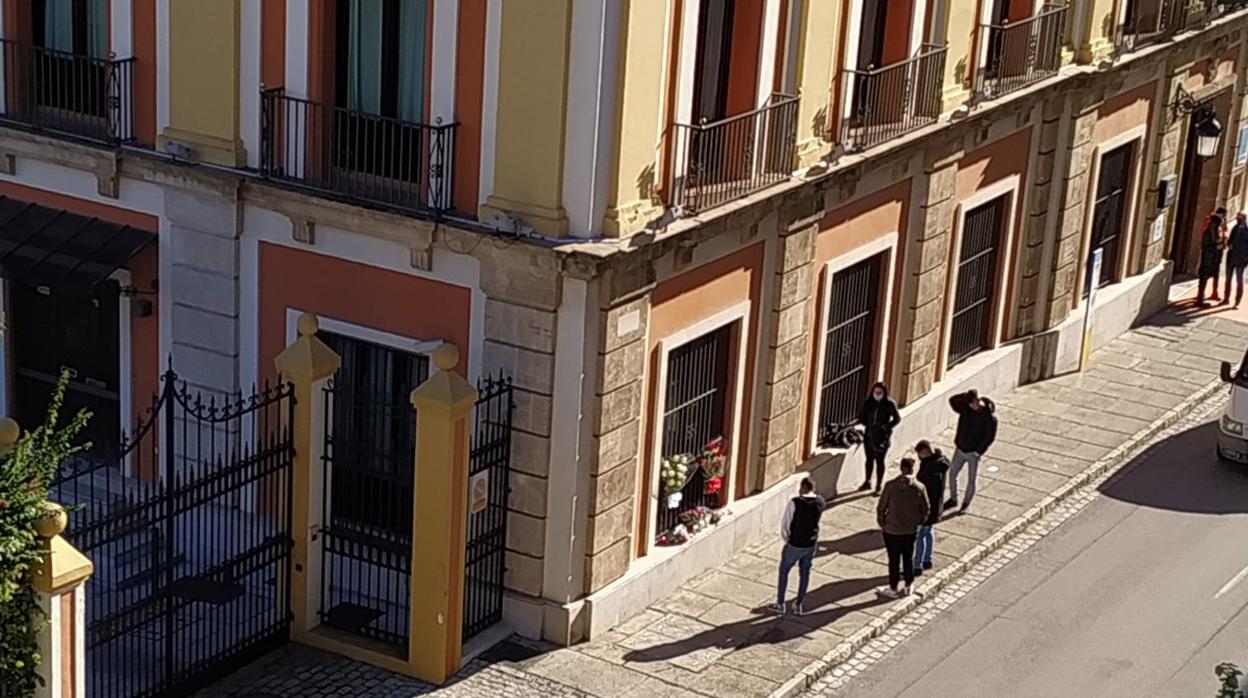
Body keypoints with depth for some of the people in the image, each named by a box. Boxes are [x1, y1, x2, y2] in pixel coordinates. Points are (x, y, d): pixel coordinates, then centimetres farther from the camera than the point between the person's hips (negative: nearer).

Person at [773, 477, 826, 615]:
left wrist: (786, 538, 1)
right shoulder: (820, 503, -7)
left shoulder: (795, 503, -23)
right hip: (810, 545, 4)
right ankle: (799, 605, 27)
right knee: (805, 573, 20)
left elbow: (785, 524, -15)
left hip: (794, 545, -4)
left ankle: (780, 604, 25)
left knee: (784, 571, 16)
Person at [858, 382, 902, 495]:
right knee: (869, 459, 15)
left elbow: (897, 419, -4)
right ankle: (867, 482, 30)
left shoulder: (889, 404, -10)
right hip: (869, 435, 4)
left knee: (879, 460, 1)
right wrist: (866, 424, -1)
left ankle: (879, 486, 10)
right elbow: (861, 416, 12)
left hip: (882, 436, -4)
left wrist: (887, 426, -12)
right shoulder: (869, 403, 0)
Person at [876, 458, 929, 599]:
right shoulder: (919, 488, -11)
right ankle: (908, 586, 30)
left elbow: (881, 508, -11)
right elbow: (925, 510, -3)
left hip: (892, 530, -2)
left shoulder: (891, 485, -18)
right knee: (908, 558, 18)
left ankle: (893, 589, 23)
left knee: (894, 560, 11)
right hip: (911, 530, 2)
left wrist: (882, 524, 5)